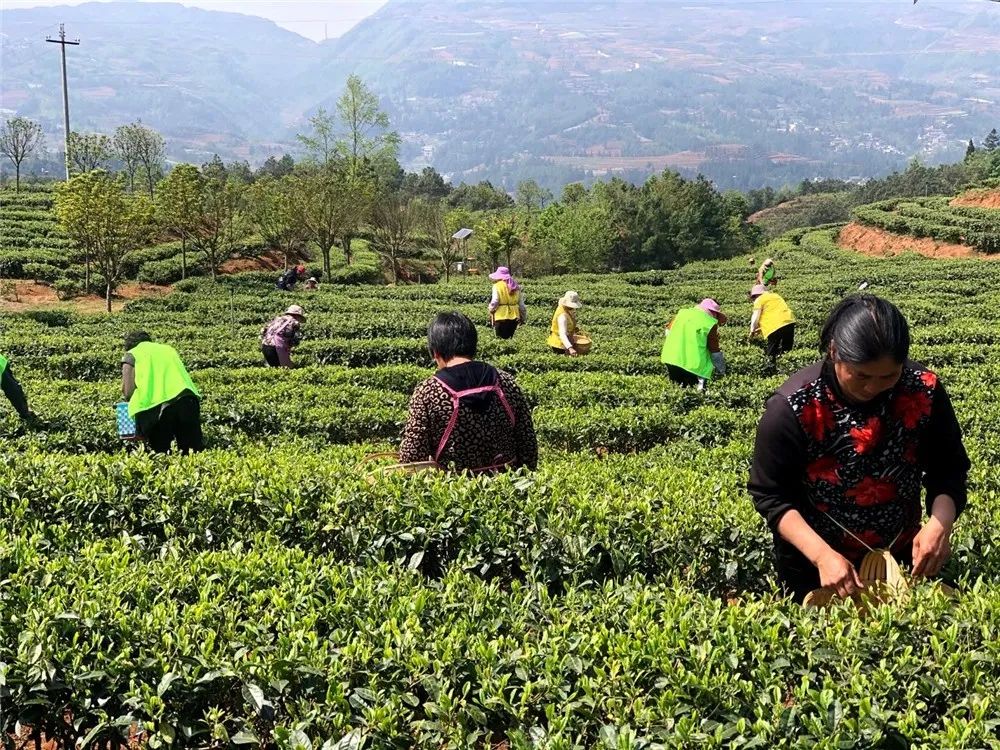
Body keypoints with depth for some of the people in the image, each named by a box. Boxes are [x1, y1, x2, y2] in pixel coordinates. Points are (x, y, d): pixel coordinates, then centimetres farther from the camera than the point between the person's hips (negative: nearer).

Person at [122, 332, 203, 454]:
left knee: (160, 453, 5)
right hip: (187, 401, 3)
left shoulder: (131, 355, 16)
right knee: (194, 451, 5)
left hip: (155, 407, -3)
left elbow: (128, 392, 4)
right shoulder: (169, 349, 30)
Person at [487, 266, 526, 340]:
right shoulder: (516, 287, 9)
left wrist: (491, 309, 9)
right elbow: (521, 304, 9)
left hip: (501, 317, -5)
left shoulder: (497, 286, -6)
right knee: (509, 338, 14)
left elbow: (494, 302, -12)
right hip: (514, 317, 5)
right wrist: (523, 318, 16)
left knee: (501, 338, 0)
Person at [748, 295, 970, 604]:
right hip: (812, 562, -3)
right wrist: (822, 555, -32)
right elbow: (770, 495, -20)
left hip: (901, 555, 3)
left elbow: (949, 469, -7)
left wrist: (939, 523, -26)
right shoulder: (791, 408, -26)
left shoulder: (924, 391, -17)